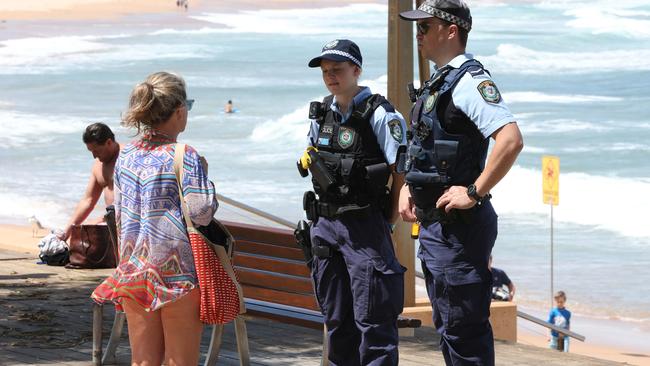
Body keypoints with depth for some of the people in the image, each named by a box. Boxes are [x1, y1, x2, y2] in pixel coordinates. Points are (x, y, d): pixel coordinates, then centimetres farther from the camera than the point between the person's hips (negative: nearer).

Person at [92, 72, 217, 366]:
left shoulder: (126, 155, 6)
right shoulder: (185, 157, -13)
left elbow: (119, 211, 12)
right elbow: (201, 213, -15)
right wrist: (204, 176, 0)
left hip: (133, 271, 5)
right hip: (176, 271, -5)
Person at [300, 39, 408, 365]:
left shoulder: (380, 115, -11)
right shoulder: (321, 113, 10)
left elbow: (402, 171, -11)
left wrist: (388, 220, -9)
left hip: (365, 227, -7)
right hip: (325, 225, 7)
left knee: (372, 320, -8)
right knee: (336, 318, 13)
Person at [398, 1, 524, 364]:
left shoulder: (471, 80, -16)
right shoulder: (438, 82, 15)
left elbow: (511, 140, -29)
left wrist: (474, 193, -24)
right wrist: (408, 187, 15)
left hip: (459, 225, -10)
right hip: (433, 222, 10)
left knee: (463, 328, -8)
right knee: (447, 325, 16)